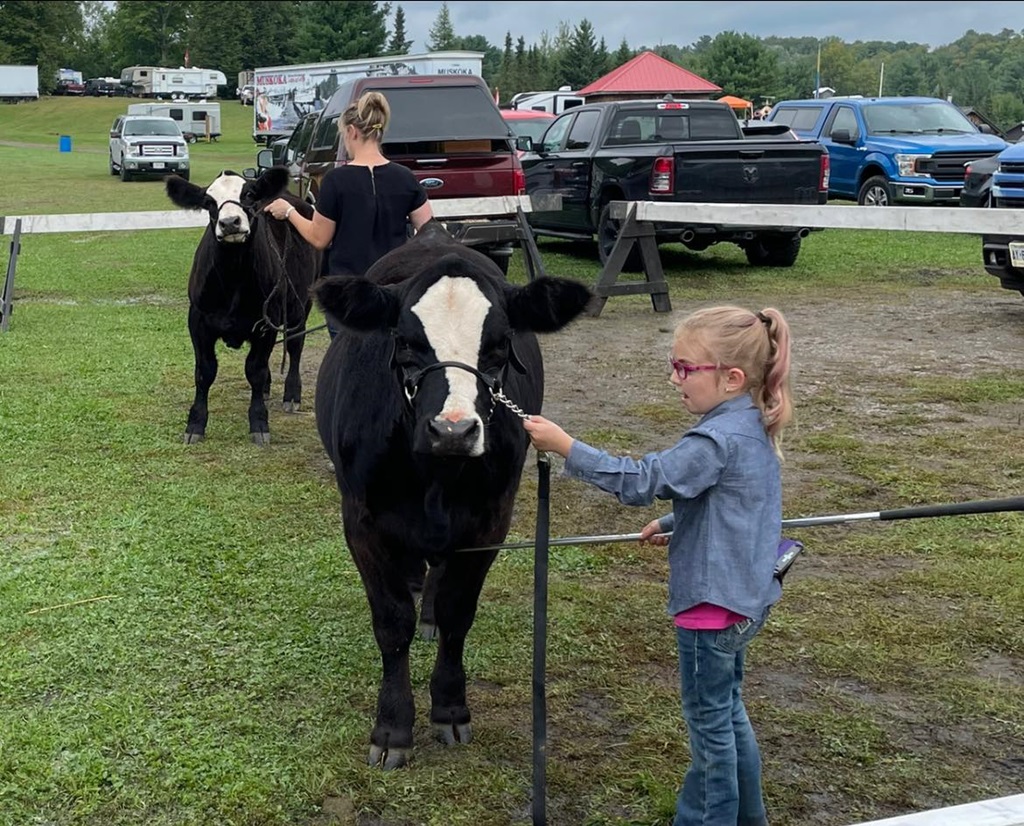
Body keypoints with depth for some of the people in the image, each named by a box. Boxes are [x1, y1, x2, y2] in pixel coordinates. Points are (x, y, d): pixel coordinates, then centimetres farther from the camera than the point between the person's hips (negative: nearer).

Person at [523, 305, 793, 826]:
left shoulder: (718, 440, -26)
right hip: (742, 595, 10)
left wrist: (564, 445, -28)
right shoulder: (752, 427, 4)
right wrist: (672, 524, 20)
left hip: (712, 603, -10)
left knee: (709, 720, 6)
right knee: (727, 710, 23)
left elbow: (640, 481, -30)